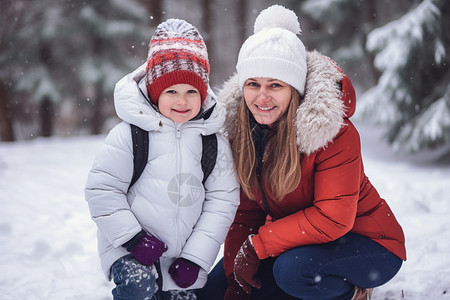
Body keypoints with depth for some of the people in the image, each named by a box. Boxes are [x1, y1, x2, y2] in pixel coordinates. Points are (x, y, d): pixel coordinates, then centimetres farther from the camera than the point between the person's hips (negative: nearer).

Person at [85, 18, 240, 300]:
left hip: (184, 254, 4)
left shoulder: (215, 142, 0)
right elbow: (101, 189, -7)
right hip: (130, 247, -3)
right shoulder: (129, 134, -8)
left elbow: (222, 201, 0)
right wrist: (132, 237, -15)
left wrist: (196, 257, -7)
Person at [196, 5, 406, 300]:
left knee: (293, 268, -35)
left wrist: (256, 245, -26)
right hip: (299, 241, 6)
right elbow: (245, 210, -2)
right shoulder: (242, 128, -7)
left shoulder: (333, 129, -25)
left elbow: (333, 218, -29)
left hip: (367, 242, -6)